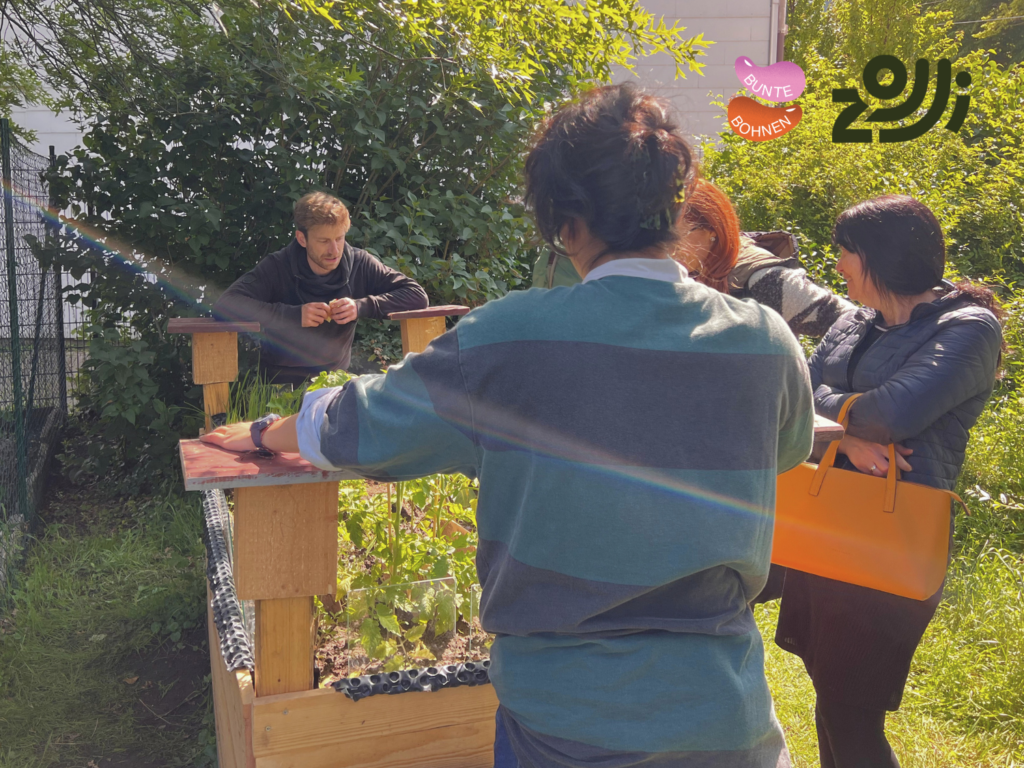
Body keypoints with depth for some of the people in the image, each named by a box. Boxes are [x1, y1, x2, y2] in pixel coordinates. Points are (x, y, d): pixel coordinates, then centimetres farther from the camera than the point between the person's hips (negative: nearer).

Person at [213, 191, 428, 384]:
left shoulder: (359, 264, -1)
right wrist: (293, 314, -25)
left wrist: (362, 306, -18)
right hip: (281, 383, -3)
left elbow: (418, 295, -5)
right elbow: (224, 305, -19)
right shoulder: (277, 267, -8)